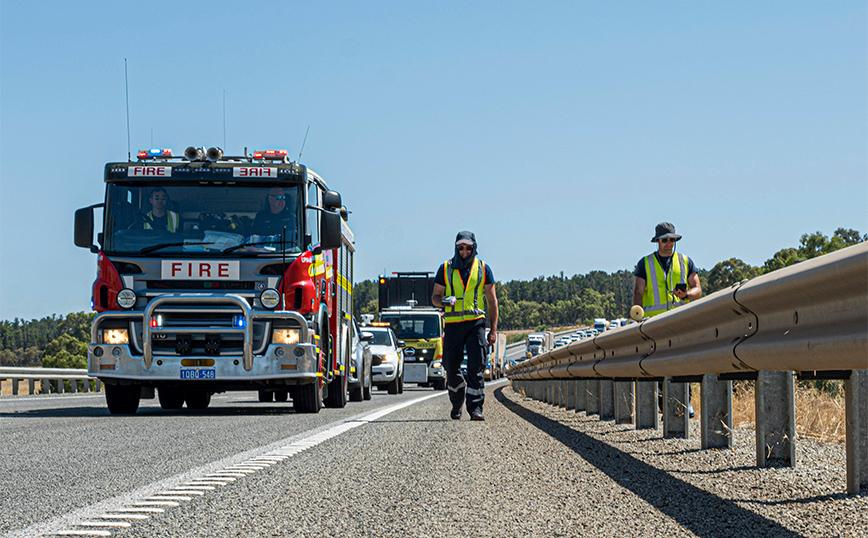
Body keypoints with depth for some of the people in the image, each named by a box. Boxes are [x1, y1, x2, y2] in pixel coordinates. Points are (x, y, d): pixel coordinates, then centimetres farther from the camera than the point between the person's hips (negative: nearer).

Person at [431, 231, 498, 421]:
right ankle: (457, 403, 26)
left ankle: (475, 408, -12)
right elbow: (435, 296, 12)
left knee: (476, 367, -12)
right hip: (453, 324, 1)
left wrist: (493, 329, 3)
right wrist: (443, 301, -13)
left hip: (475, 322, -1)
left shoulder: (483, 269, 7)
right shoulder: (446, 269, 8)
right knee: (452, 368, 3)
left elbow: (492, 300, 9)